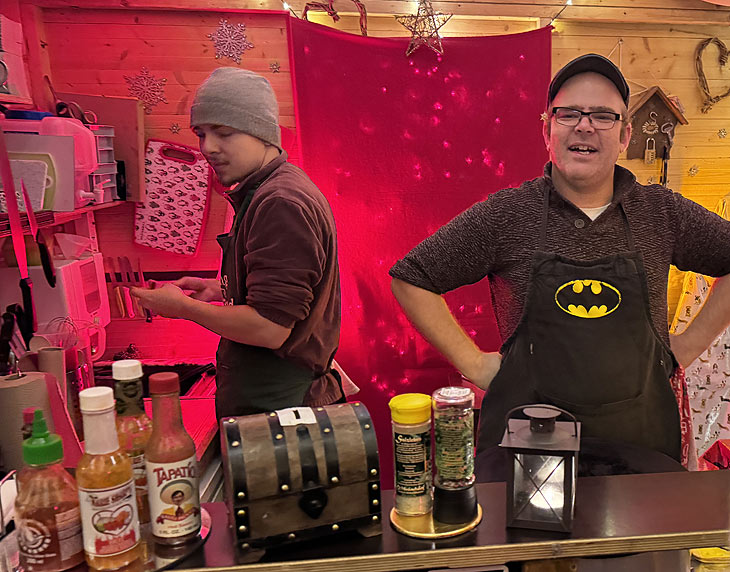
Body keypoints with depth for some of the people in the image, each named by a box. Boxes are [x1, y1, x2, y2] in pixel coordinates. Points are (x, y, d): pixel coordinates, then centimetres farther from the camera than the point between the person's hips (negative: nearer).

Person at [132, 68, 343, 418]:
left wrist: (182, 306, -12)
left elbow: (269, 328, -25)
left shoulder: (281, 204, -22)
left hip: (275, 407, -10)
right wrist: (219, 290, 12)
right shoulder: (265, 194, 12)